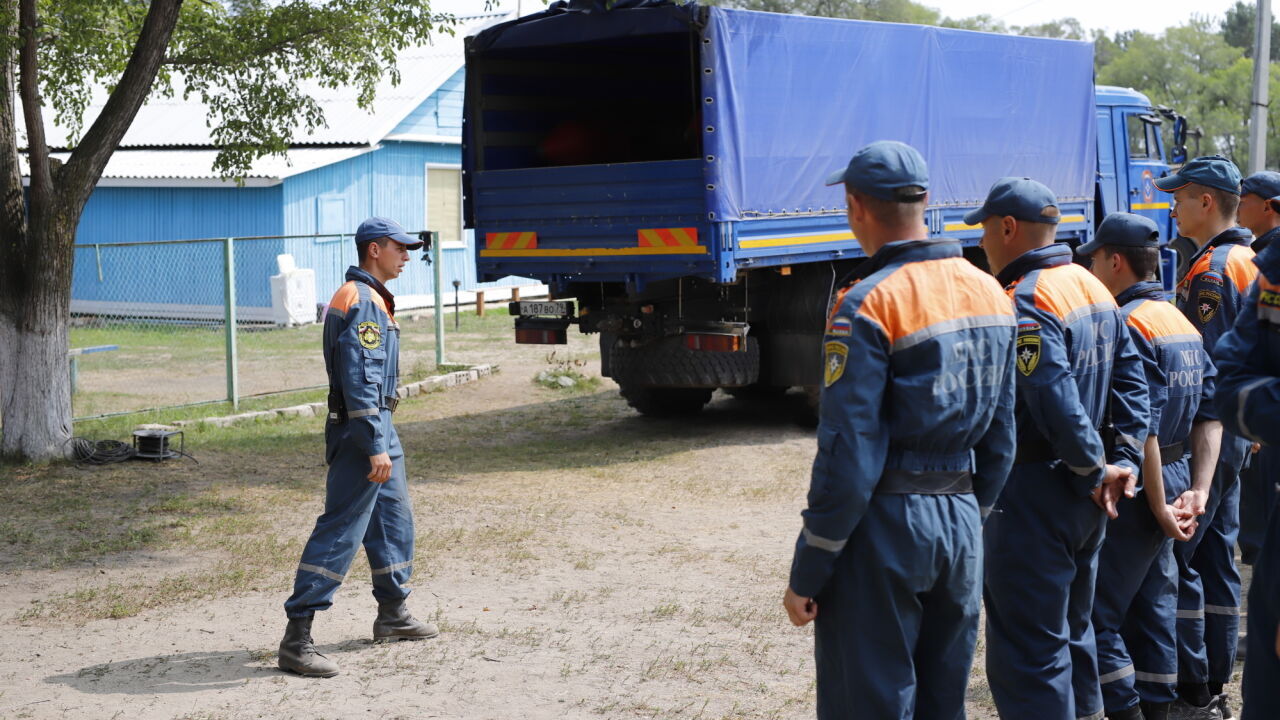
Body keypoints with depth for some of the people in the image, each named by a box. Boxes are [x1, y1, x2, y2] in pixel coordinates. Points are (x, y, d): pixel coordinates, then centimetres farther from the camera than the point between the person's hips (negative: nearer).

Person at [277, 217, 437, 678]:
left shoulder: (370, 298, 17)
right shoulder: (362, 302, -17)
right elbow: (360, 381, -24)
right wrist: (376, 447, -27)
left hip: (379, 428, 11)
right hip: (363, 431, -11)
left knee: (394, 519, 19)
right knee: (340, 531, -11)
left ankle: (392, 614, 33)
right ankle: (296, 638, -12)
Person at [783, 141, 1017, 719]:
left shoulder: (869, 304, -16)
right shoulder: (989, 293, 7)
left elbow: (849, 456, -18)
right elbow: (1001, 438, 12)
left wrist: (807, 574, -12)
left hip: (884, 530, -7)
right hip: (961, 526, 7)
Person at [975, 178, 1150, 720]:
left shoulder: (1024, 302, -19)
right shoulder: (1093, 288, 10)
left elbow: (1057, 403, -26)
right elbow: (1131, 380, 8)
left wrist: (1095, 471, -14)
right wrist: (1125, 460, 2)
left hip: (1034, 497, -10)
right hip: (1083, 497, 10)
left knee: (1028, 653, -5)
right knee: (1072, 629, 24)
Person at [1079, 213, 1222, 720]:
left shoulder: (1128, 324, -17)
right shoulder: (1181, 322, 12)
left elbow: (1142, 428, -22)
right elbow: (1209, 413, 8)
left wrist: (1159, 507, -18)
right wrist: (1198, 490, 2)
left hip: (1138, 489, -9)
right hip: (1174, 479, 9)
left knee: (1096, 610, -3)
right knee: (1153, 603, 16)